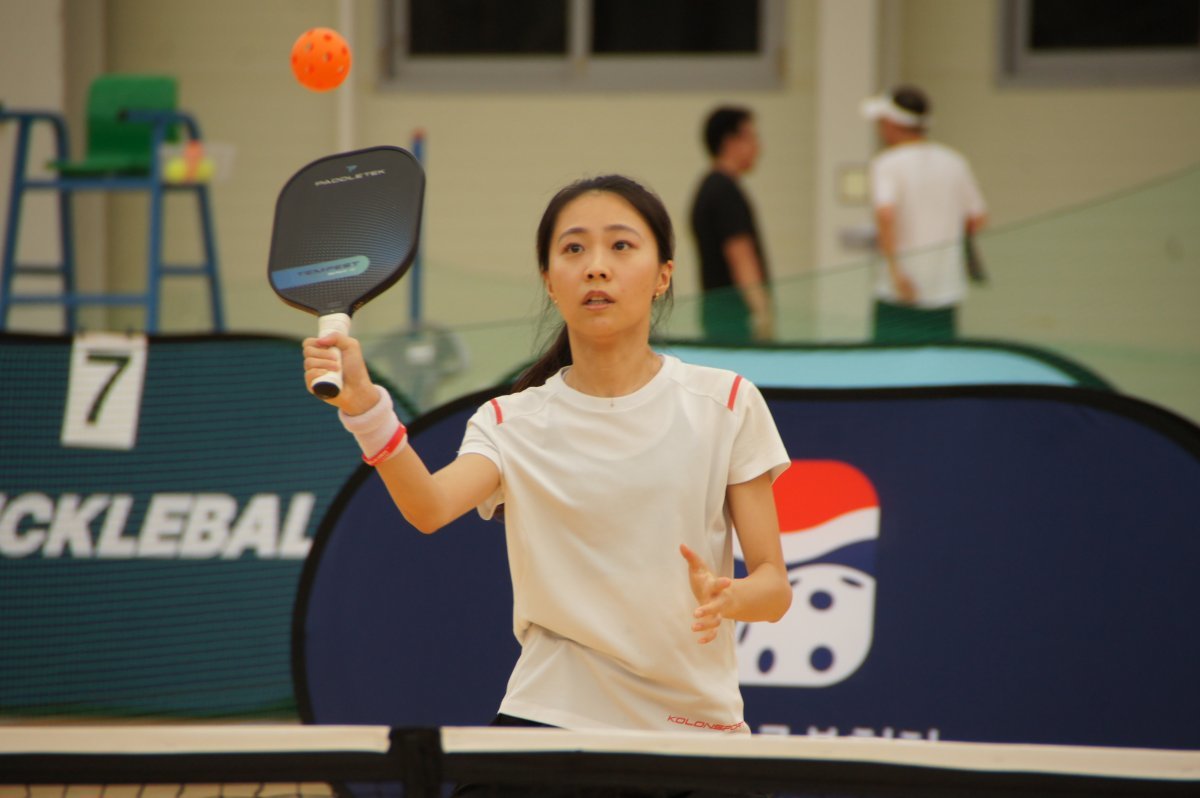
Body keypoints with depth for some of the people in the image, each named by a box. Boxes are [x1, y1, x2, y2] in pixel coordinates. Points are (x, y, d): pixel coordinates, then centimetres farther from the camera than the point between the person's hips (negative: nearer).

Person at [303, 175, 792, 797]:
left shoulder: (724, 404, 2)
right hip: (550, 718, 0)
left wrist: (726, 598, -22)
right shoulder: (515, 423, 3)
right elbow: (430, 506, -18)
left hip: (696, 724, 0)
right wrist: (363, 407, -35)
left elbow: (774, 586, 1)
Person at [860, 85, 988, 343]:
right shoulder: (955, 163, 7)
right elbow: (978, 220, 11)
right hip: (947, 291, 5)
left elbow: (885, 215, -25)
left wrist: (894, 268, -20)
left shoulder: (887, 164, -9)